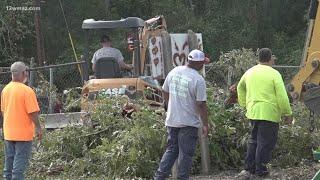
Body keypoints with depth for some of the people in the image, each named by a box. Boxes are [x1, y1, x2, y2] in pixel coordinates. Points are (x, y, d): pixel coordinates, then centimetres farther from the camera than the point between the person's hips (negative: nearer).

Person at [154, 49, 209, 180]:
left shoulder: (174, 72, 3)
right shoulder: (198, 80, -17)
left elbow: (165, 92, 14)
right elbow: (201, 104, -17)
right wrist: (205, 125, -9)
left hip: (171, 120, 6)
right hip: (189, 123, -6)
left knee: (171, 150, 16)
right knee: (186, 153, 5)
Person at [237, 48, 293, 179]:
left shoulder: (250, 72, 9)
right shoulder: (274, 74, -10)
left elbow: (240, 87, 25)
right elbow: (282, 97, -12)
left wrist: (244, 104, 32)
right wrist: (288, 114, -4)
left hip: (252, 112, 6)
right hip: (269, 114, -6)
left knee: (254, 140, 19)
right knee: (265, 143, 2)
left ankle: (249, 168, 18)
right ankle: (260, 171, 5)